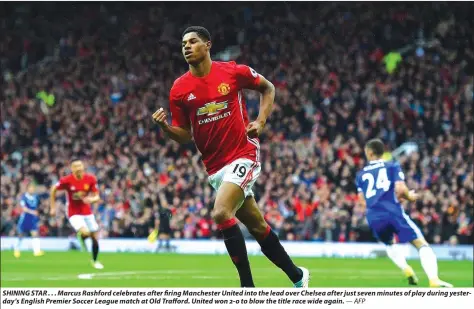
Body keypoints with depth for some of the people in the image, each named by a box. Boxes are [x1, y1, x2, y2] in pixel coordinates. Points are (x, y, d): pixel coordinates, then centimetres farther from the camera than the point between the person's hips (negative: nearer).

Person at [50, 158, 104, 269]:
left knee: (95, 237, 5)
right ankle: (81, 237, 15)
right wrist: (53, 207, 2)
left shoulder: (91, 179, -10)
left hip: (87, 212, 4)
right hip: (74, 213, -4)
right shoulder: (67, 180, -17)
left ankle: (95, 261, 30)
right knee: (85, 232, -26)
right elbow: (53, 189, 0)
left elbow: (97, 197, -4)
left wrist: (92, 199, -29)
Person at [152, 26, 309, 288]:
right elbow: (184, 136, 5)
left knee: (221, 213, -25)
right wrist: (165, 127, -16)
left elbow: (268, 88, 11)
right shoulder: (180, 89, 0)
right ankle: (297, 276, 31)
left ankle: (247, 286, -17)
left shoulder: (233, 72, -6)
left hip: (243, 155, -4)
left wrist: (261, 121, -2)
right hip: (215, 166, 4)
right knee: (257, 226, 12)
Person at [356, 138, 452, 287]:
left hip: (374, 218, 3)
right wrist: (409, 197, 14)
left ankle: (406, 270, 8)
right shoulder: (392, 166, 11)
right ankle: (434, 280, -29)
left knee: (389, 244, 33)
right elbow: (400, 189, -5)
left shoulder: (361, 174, 20)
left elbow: (364, 201, 16)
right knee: (422, 245, -5)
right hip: (393, 212, -3)